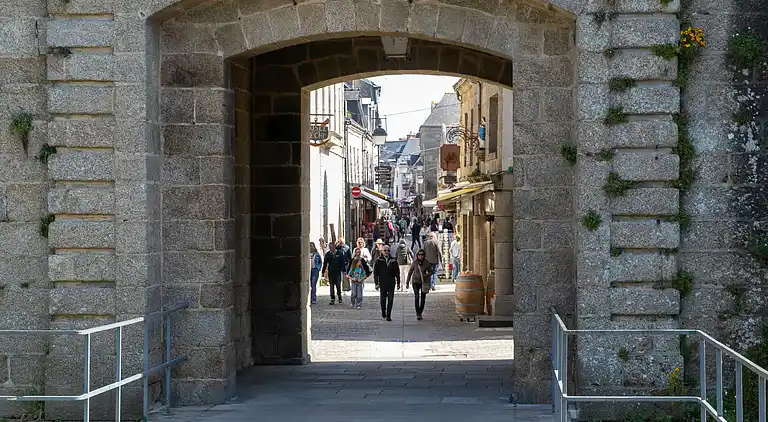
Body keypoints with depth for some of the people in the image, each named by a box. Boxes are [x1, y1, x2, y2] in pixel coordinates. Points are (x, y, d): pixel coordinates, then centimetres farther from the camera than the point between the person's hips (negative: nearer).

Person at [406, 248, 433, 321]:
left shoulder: (426, 263, -6)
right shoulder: (414, 263, -6)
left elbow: (430, 271, 6)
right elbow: (410, 272, 5)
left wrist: (426, 275, -15)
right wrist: (407, 282, 7)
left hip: (424, 282, 1)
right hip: (415, 282, -1)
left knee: (423, 298, 5)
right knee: (416, 297, -14)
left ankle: (420, 313, 21)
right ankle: (418, 314, -15)